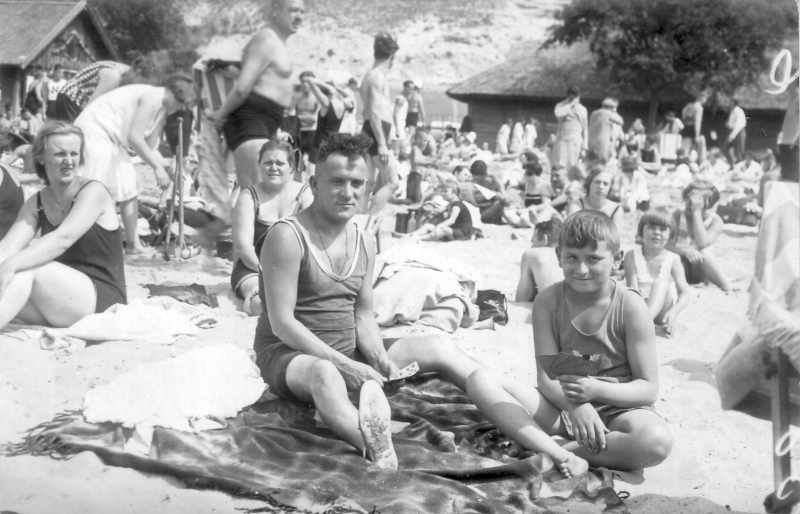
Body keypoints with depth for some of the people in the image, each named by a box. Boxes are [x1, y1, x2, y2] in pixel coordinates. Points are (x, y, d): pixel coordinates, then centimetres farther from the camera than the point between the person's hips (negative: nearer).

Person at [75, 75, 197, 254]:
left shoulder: (161, 107, 7)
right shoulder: (152, 97, -22)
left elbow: (149, 147, 7)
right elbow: (134, 137, -28)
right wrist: (157, 167, -25)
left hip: (110, 137, 10)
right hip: (93, 129, -10)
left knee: (129, 188, 8)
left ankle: (133, 243, 14)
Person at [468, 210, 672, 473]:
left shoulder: (631, 306, -9)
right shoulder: (547, 301, -3)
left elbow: (649, 388, -9)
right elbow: (546, 376, -8)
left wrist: (595, 390, -27)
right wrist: (576, 405, -30)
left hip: (618, 409, -2)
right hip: (562, 407, 2)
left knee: (657, 441, -37)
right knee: (480, 380, -19)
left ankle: (541, 451, -25)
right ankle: (561, 456, -34)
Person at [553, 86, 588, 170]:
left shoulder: (582, 109, 6)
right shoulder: (561, 105, 7)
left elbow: (585, 128, 9)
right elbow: (558, 113, -18)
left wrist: (584, 146, 3)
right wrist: (570, 105, -10)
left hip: (575, 141, -1)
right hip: (562, 140, 1)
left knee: (572, 166, -4)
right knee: (559, 166, -8)